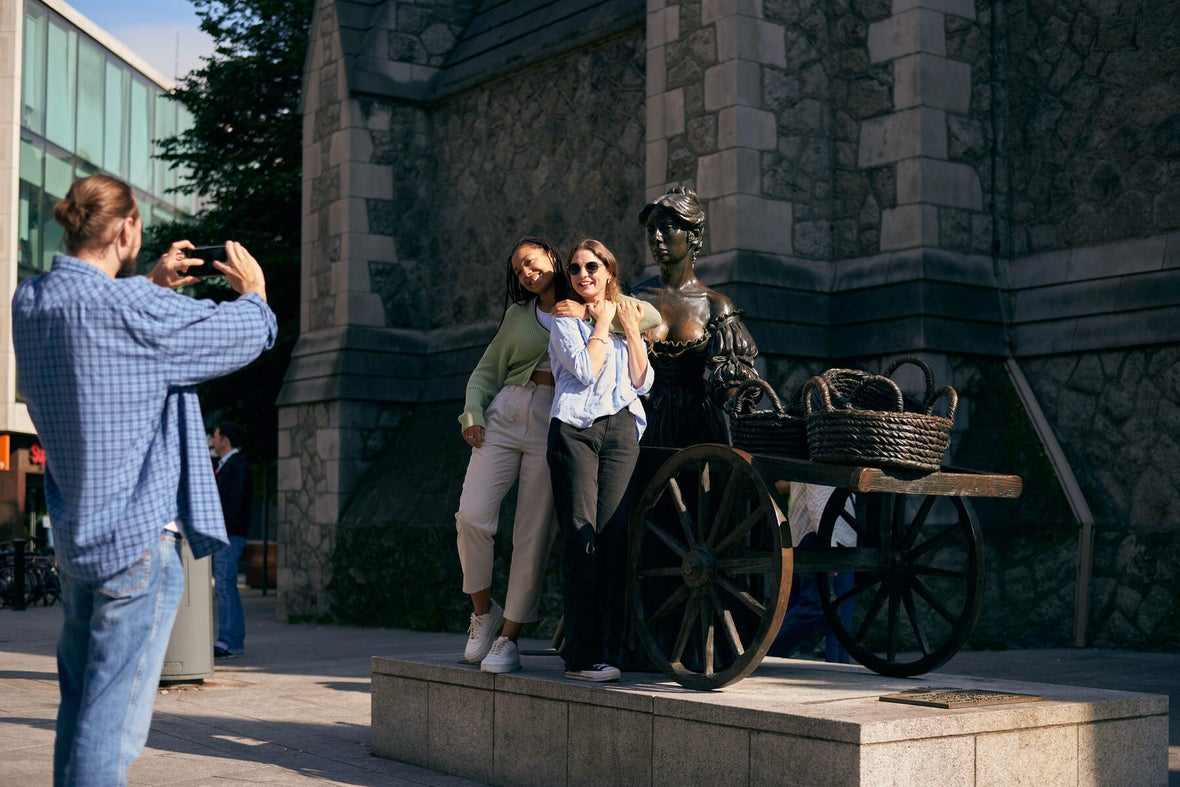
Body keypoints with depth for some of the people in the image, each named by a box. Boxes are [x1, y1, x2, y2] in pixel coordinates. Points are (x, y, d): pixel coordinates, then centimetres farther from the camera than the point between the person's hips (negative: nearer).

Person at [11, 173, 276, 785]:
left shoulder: (29, 302, 5)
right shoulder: (129, 308, -18)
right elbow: (246, 333, -9)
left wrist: (152, 284, 28)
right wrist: (253, 291, 12)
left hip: (72, 534, 8)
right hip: (138, 534, -8)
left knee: (77, 706, 17)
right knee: (111, 719, -5)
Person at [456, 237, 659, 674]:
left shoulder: (591, 306, 9)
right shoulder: (518, 315, 18)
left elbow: (650, 317, -5)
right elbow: (486, 371, 18)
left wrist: (589, 312, -15)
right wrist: (473, 415, 2)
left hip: (556, 428, -3)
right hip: (504, 418, 3)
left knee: (534, 535, -6)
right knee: (472, 516, -12)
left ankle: (509, 638, 3)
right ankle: (483, 610, 10)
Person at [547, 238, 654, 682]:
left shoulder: (626, 318, 24)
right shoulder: (565, 319, 12)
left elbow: (641, 383, 13)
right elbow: (585, 370, -6)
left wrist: (631, 330, 8)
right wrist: (602, 323, 4)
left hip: (620, 429, 4)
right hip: (575, 427, -3)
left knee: (610, 538, -6)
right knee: (581, 538, -12)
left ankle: (600, 645, -2)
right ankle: (581, 654, -13)